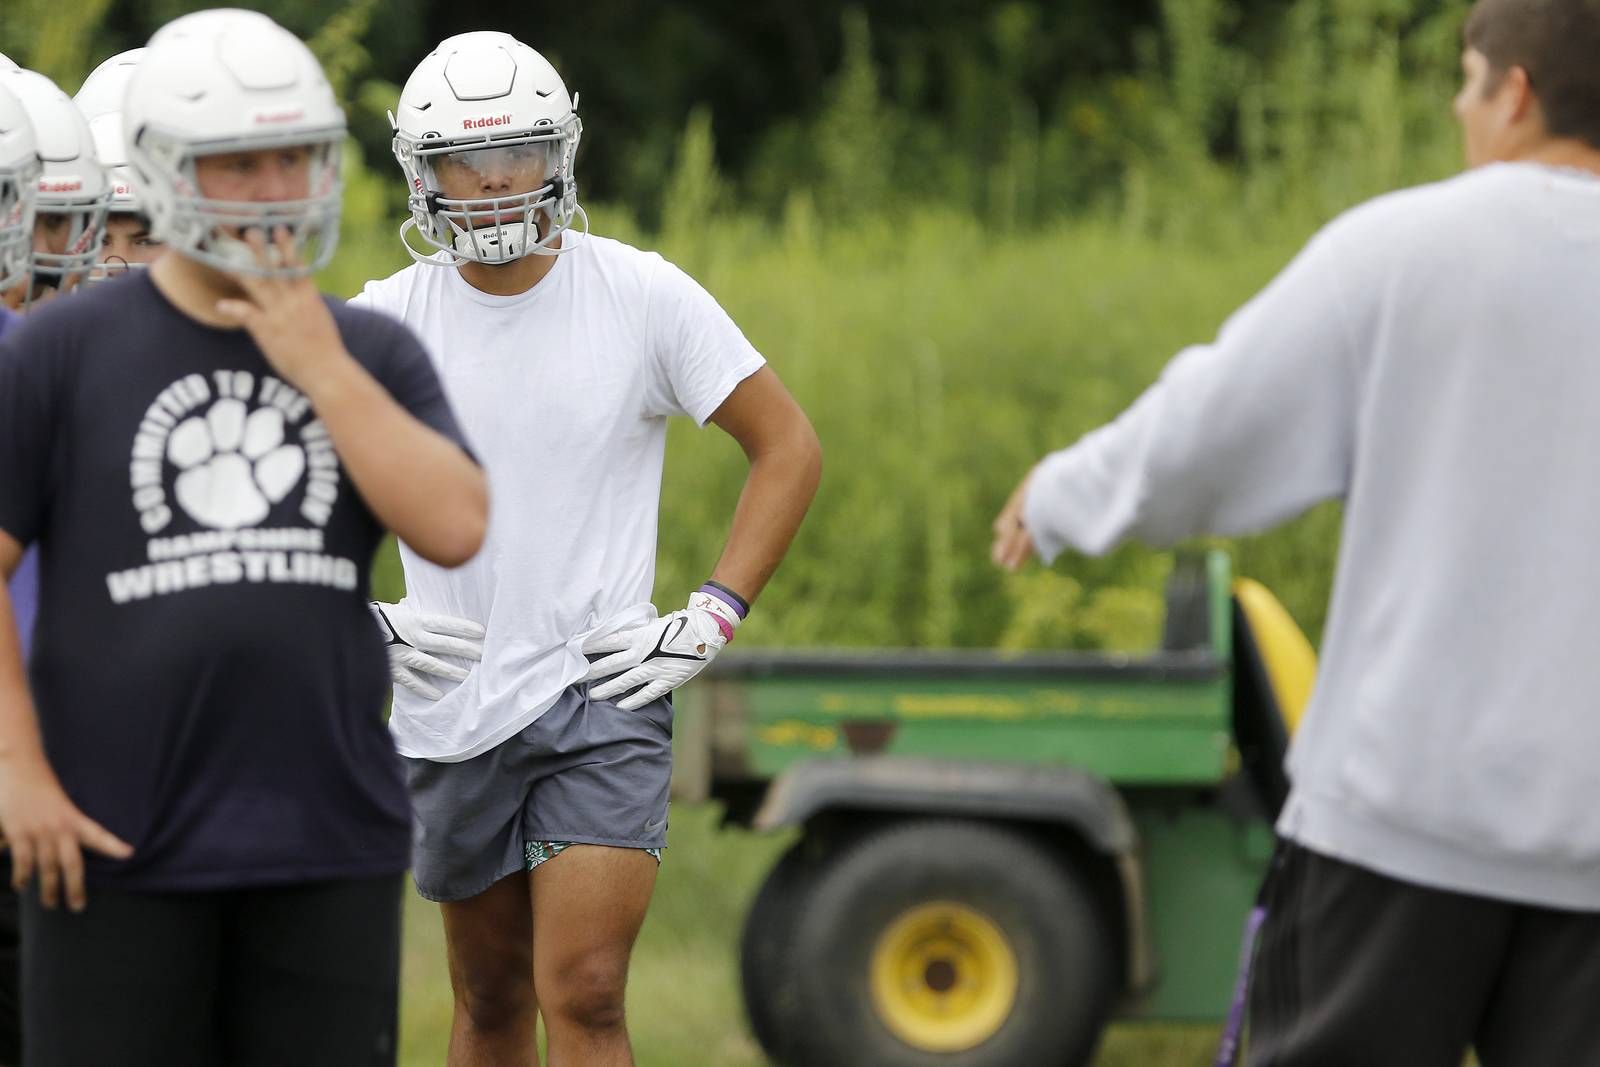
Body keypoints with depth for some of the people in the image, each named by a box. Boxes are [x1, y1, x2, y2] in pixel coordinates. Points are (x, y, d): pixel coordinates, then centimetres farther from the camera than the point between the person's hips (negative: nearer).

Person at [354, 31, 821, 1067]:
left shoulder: (643, 298, -5)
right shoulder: (389, 321, -1)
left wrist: (711, 619, -5)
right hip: (448, 701, 2)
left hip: (601, 689, -2)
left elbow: (789, 447, 2)